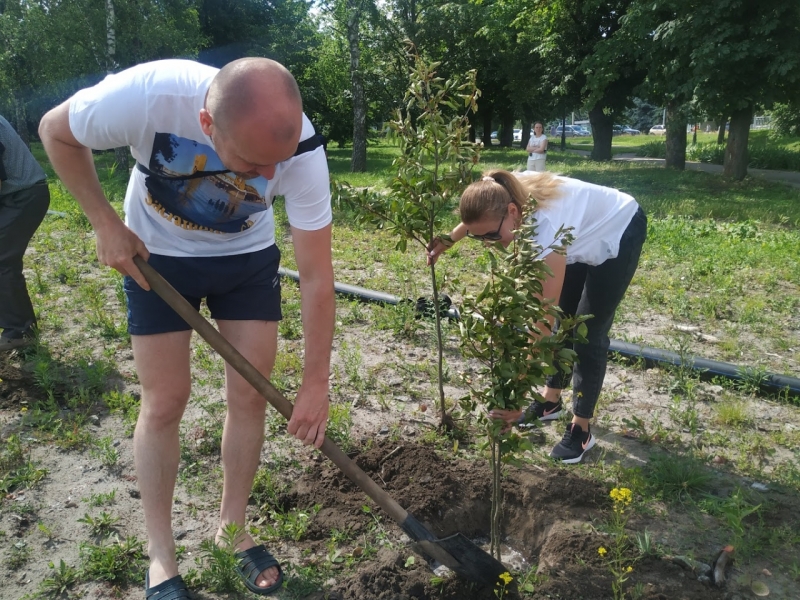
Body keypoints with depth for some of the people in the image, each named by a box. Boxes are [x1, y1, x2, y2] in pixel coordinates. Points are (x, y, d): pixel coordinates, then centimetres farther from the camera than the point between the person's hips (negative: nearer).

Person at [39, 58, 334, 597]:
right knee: (165, 400, -1)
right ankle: (161, 557, 18)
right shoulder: (144, 96, -35)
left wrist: (317, 383, -19)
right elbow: (56, 131, -11)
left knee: (251, 393, 0)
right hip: (155, 255, -1)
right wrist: (106, 224, -16)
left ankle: (232, 530, 23)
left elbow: (317, 277, -22)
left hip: (247, 257, 2)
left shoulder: (302, 153, -31)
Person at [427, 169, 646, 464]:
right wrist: (447, 240, 6)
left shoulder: (545, 231, -45)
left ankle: (581, 428, 7)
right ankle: (551, 400, 29)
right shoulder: (506, 197, -26)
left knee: (589, 331, -6)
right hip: (588, 231, 8)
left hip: (621, 232, -7)